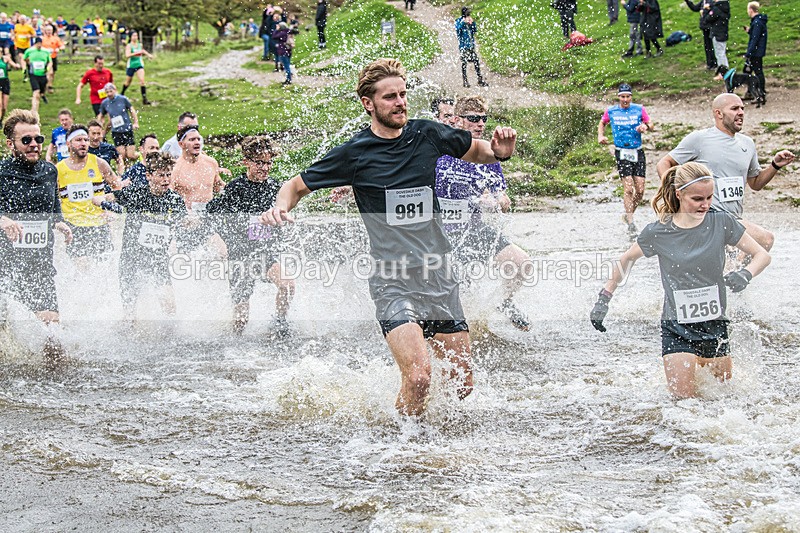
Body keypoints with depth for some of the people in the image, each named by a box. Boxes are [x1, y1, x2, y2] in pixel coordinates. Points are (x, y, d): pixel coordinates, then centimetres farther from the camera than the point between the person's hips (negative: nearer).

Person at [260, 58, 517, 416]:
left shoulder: (428, 136, 4)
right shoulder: (355, 154, -4)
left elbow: (474, 151, 22)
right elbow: (297, 186, 7)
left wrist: (498, 152, -1)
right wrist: (280, 208, -15)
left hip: (439, 279, 4)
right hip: (393, 283, -4)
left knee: (463, 385, 6)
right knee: (418, 378, -22)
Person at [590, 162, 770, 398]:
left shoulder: (721, 223, -6)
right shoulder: (658, 232, -8)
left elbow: (762, 255, 0)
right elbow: (627, 260, 10)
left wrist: (746, 274, -21)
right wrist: (604, 298, 9)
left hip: (714, 325, 2)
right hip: (677, 328, -2)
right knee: (684, 397, -7)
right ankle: (676, 371, 27)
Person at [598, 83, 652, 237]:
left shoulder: (639, 109, 3)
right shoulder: (610, 111, 3)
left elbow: (650, 124, 10)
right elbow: (602, 123, 20)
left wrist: (645, 127, -13)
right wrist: (600, 135, 2)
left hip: (638, 152, 2)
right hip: (622, 153, -2)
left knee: (640, 190, -1)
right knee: (628, 188, -13)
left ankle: (628, 215, 23)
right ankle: (631, 224, -8)